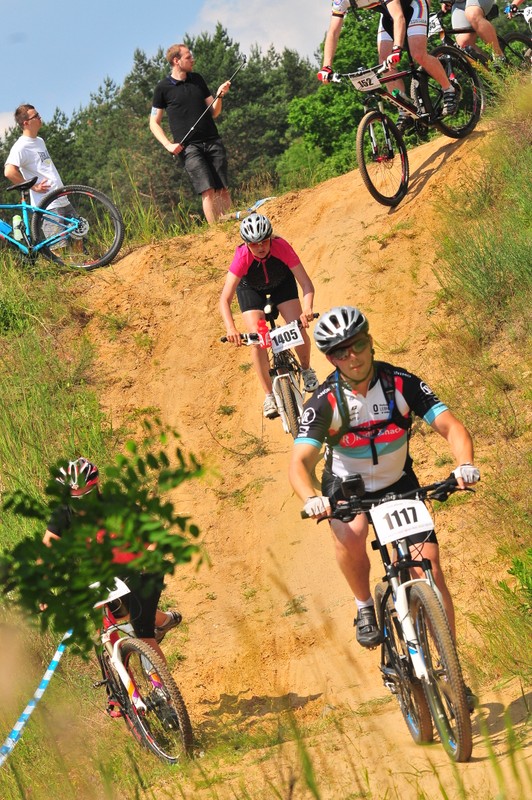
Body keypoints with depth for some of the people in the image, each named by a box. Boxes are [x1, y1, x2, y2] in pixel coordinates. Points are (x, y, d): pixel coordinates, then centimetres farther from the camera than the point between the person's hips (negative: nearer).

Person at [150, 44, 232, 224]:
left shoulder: (197, 79, 14)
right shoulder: (163, 88, 2)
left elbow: (214, 113, 17)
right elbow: (154, 123, 5)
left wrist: (219, 95, -3)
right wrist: (168, 144, -9)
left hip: (213, 142, 4)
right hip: (188, 147, -4)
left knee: (223, 190, -2)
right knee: (208, 191, -15)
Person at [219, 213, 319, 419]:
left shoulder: (281, 247, -36)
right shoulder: (242, 257, -37)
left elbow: (306, 283, -35)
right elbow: (225, 299, -40)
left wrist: (307, 309, -55)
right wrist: (231, 328, -56)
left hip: (282, 282, 1)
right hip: (251, 289, 0)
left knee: (298, 329, -17)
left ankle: (306, 370, 15)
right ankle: (269, 396, -2)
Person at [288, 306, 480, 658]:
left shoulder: (401, 383, -19)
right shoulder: (325, 402, -22)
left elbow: (451, 426, -23)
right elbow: (300, 461, -29)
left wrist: (465, 464, -45)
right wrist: (311, 499, -51)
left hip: (398, 483, 2)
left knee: (430, 567, -11)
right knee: (350, 537, -36)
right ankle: (365, 607, -7)